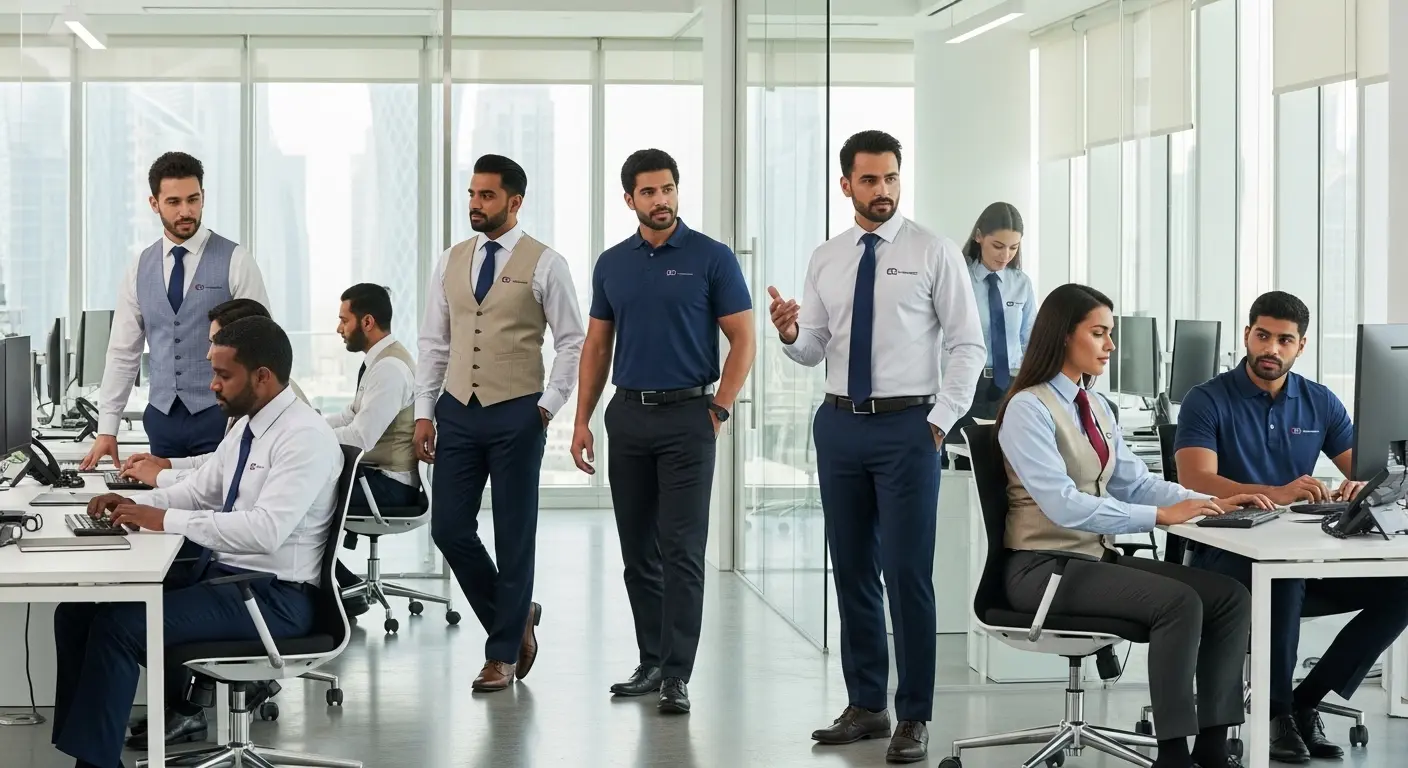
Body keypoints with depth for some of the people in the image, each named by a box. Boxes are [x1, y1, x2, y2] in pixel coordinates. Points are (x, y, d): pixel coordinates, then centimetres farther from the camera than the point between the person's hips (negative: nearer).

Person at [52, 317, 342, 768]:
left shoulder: (305, 437, -18)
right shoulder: (247, 426, 11)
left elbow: (266, 529, -28)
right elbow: (199, 493, 21)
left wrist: (164, 520, -25)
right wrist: (137, 503, 2)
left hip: (273, 595, -9)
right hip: (221, 572, 9)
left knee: (119, 624, -22)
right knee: (78, 610, -1)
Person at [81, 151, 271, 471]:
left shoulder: (235, 261, -4)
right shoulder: (140, 268, 8)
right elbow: (122, 353, 10)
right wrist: (107, 430, 5)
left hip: (219, 417, -3)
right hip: (162, 418, 3)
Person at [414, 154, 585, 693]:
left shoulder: (544, 264, -4)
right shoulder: (451, 263, 10)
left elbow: (573, 342, -3)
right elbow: (434, 343, 12)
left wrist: (548, 406, -9)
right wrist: (424, 412, 6)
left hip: (516, 414, -5)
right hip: (457, 411, 5)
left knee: (514, 534, 3)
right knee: (448, 527, 2)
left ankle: (504, 652, 14)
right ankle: (514, 617, 24)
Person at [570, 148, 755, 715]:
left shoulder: (712, 258, -4)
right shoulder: (612, 264, 9)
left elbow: (743, 340, -4)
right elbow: (597, 345, 14)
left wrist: (718, 410, -11)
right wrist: (582, 420, 7)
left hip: (687, 417, -5)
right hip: (628, 416, 5)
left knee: (682, 551, -7)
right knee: (638, 551, 9)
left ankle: (677, 676, -6)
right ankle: (651, 662, 19)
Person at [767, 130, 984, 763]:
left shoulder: (934, 253, -3)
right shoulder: (825, 260, 9)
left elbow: (967, 345, -3)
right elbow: (814, 350, 11)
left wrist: (941, 420, -10)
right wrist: (789, 333, -11)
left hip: (906, 426, -4)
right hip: (839, 425, 5)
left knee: (907, 574, -4)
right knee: (851, 570, 10)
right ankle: (866, 705, 21)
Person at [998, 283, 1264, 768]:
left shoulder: (1095, 407, 13)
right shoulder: (1028, 409, -14)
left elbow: (1134, 482, 10)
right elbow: (1063, 504, -24)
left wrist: (1211, 504, -6)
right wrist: (1161, 516, -28)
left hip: (1097, 558, 8)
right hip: (1045, 567, -8)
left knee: (1230, 597, -7)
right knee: (1179, 603, -27)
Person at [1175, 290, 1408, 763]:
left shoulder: (1320, 403, 10)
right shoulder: (1208, 401, -6)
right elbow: (1197, 481, -20)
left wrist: (1359, 487, -20)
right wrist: (1277, 495, -36)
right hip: (1227, 555, -5)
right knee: (1284, 575, -38)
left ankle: (1305, 702, -8)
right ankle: (1276, 711, -18)